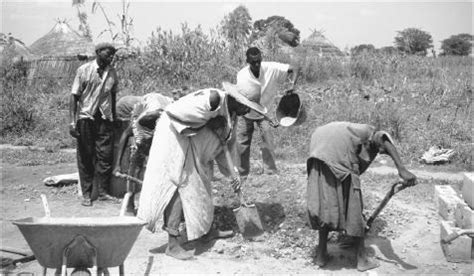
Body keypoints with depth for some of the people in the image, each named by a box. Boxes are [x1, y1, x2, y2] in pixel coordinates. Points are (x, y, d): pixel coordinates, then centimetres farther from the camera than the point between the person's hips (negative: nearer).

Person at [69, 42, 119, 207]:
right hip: (86, 117, -3)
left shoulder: (112, 73, 6)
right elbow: (74, 96, -4)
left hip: (105, 119, 3)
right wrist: (72, 121, -10)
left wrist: (114, 116, 15)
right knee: (86, 157, 3)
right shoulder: (84, 70, -4)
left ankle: (101, 191, 8)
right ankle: (87, 194, 11)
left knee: (105, 155, -2)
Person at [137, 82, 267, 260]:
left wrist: (233, 174, 9)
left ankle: (206, 230, 33)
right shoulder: (213, 98, -24)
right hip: (176, 139, -10)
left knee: (200, 186, 16)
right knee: (181, 185, -13)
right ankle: (172, 244, -11)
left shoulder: (230, 114, 6)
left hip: (194, 149, 10)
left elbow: (228, 144, 13)